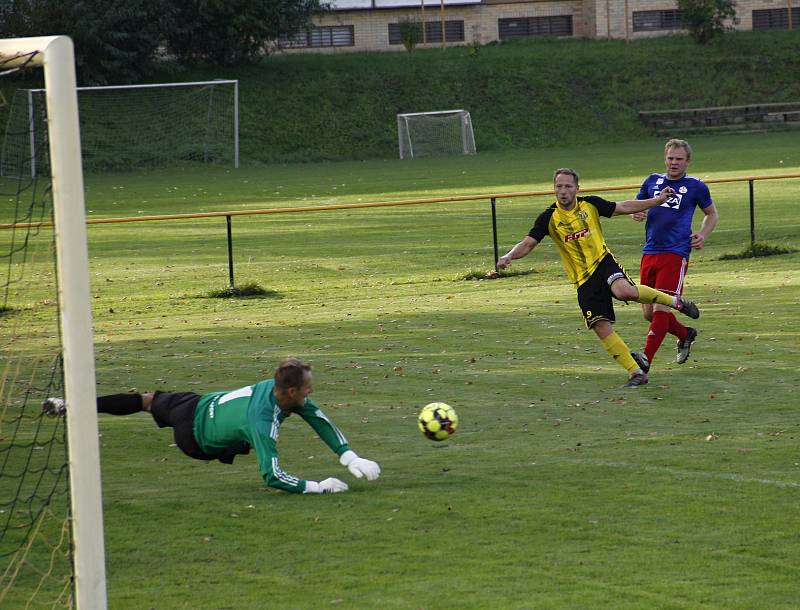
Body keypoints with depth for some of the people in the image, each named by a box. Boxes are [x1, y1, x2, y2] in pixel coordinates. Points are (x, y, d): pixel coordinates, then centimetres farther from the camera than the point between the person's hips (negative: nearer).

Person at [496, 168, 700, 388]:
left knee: (625, 291, -34)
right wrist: (509, 256, -26)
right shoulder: (549, 218, -4)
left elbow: (623, 207, 11)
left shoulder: (590, 204, 0)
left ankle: (675, 301, -10)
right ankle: (636, 372, 5)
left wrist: (657, 201, 10)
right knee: (601, 327, -7)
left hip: (603, 261, -1)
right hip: (583, 280, 1)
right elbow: (527, 244, -6)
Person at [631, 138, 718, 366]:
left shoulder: (696, 187, 4)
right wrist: (637, 214, -3)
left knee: (660, 308, -15)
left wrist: (702, 234, -2)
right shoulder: (653, 181, 12)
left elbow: (711, 214, 17)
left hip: (676, 253, -5)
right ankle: (685, 334, 33)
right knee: (648, 312, 8)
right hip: (650, 252, 5)